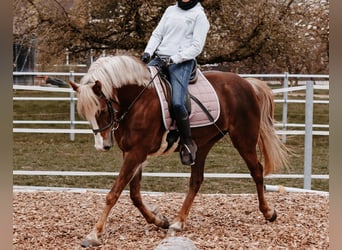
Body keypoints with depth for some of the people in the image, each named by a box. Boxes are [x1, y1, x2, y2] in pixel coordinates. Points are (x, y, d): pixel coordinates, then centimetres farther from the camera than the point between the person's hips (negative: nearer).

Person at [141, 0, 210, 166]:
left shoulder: (199, 16, 2)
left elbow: (196, 47, -5)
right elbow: (157, 34, 15)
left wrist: (174, 59, -16)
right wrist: (148, 52, -4)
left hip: (182, 63, -6)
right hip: (159, 58, 6)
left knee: (177, 103, -26)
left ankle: (188, 143, -9)